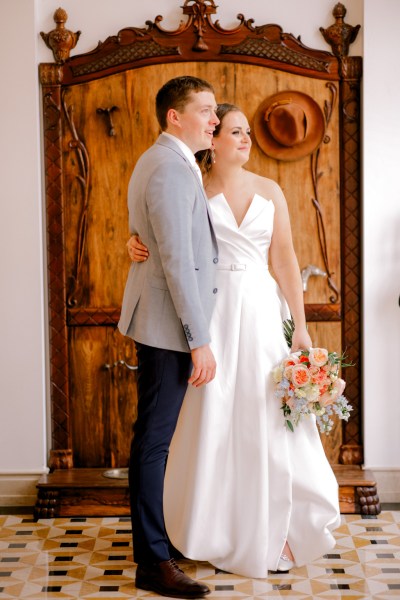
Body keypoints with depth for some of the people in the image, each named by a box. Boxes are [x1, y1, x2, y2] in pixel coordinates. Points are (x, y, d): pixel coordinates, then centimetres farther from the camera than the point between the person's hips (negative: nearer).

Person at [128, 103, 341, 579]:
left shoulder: (269, 191, 8)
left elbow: (285, 260, 6)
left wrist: (300, 326, 1)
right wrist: (138, 246, -14)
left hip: (262, 311, 2)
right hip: (212, 313, -2)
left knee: (268, 419, 3)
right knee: (215, 420, 2)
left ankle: (276, 532, 16)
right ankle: (221, 534, 16)